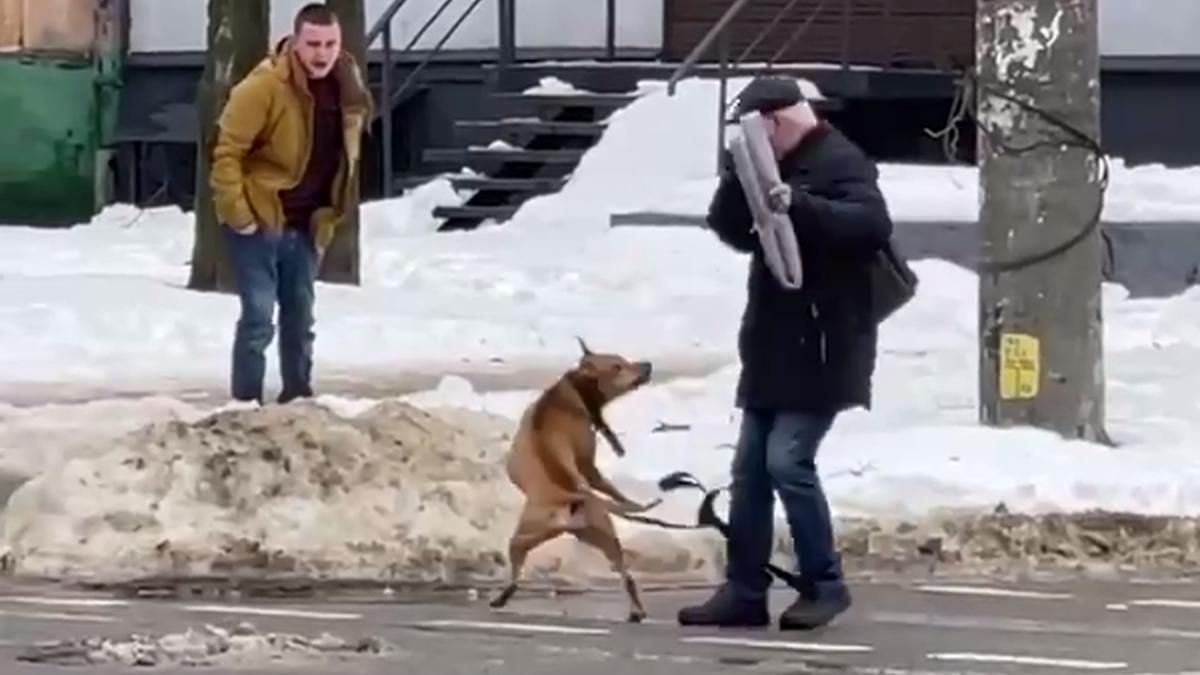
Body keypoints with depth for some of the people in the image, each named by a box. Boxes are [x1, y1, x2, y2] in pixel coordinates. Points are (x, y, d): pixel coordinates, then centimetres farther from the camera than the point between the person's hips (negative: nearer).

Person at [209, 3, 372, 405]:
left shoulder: (346, 90, 2)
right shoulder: (265, 86, -20)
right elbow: (227, 150, -18)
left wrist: (329, 218, 14)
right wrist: (237, 212, -20)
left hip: (306, 224, 7)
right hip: (258, 219, -7)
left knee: (300, 316, 15)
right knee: (259, 317, -9)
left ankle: (298, 398, 26)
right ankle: (245, 405, -4)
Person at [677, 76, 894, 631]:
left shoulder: (840, 163, -11)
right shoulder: (775, 170, 16)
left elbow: (873, 224, -26)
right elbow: (733, 231, 16)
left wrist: (798, 204, -35)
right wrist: (736, 180, -2)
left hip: (820, 348, -9)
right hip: (773, 346, 9)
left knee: (788, 460, -15)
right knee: (750, 468, 6)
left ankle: (824, 585, -3)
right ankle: (745, 590, 8)